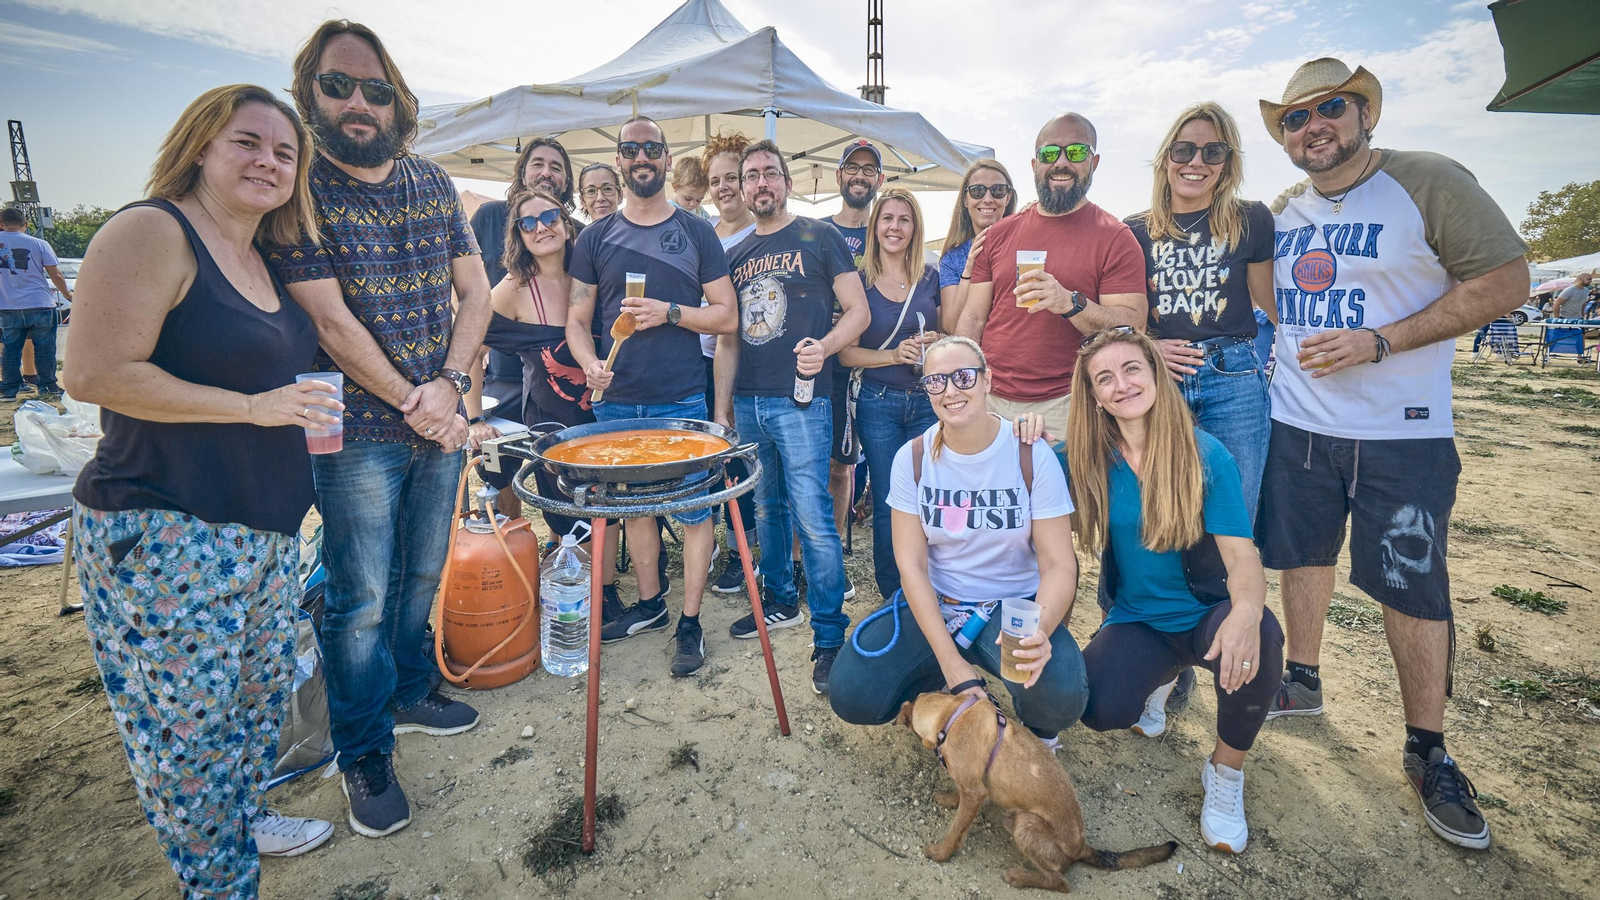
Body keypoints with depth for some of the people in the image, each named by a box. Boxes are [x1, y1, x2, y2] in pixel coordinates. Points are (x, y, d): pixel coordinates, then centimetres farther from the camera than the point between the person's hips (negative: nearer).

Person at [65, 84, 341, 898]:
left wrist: (297, 419, 13)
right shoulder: (153, 230, -13)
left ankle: (246, 821, 43)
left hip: (264, 528, 9)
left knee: (262, 689, 21)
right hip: (163, 534, -9)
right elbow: (95, 373, -20)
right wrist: (253, 407, -18)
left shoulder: (259, 257, 13)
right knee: (187, 726, 3)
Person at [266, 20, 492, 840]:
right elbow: (330, 320, -14)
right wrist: (413, 402, -13)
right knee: (360, 601, 4)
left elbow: (475, 291, 6)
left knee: (422, 577, 18)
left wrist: (449, 385, -7)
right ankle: (365, 758, 21)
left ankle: (410, 693, 39)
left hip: (439, 422, 5)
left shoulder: (434, 185, 8)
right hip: (358, 433, -4)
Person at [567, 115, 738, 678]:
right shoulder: (596, 237, 9)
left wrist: (671, 312, -14)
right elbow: (577, 318, 9)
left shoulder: (696, 232, 4)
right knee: (634, 505, 13)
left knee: (694, 509, 0)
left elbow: (726, 316, 2)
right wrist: (589, 363, -11)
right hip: (616, 402, 3)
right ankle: (650, 604, 31)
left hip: (682, 402, -2)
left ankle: (690, 623, 14)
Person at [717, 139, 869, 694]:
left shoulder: (818, 237, 2)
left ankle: (830, 637, 2)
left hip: (800, 400, -6)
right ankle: (780, 603, 32)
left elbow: (858, 311, -2)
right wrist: (720, 408, 14)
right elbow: (728, 337, 18)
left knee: (812, 518, -9)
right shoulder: (736, 256, 16)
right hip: (747, 402, 6)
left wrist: (823, 347, -21)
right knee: (767, 508, 15)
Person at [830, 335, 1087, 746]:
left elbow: (1059, 564, -12)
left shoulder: (1032, 455, -10)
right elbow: (911, 565, -9)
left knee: (1060, 696, -32)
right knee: (851, 695, -18)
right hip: (933, 604, 2)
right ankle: (940, 685, 12)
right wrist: (952, 663, -19)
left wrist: (1039, 630, -34)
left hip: (1015, 607, -1)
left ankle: (1035, 729, 7)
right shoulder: (913, 458, -6)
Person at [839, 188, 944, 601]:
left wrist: (936, 342, -9)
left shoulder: (932, 277, 7)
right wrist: (894, 354, -17)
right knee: (887, 503, 2)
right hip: (878, 403, -2)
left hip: (928, 401, 2)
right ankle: (892, 597, 19)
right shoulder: (858, 280, 1)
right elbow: (846, 351, -3)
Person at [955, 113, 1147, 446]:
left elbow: (1133, 327, -6)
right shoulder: (999, 234, 12)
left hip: (1068, 406, -3)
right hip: (991, 400, 3)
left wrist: (1070, 303, -23)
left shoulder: (1114, 238, 1)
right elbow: (972, 319, 10)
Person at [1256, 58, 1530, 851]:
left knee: (1413, 589, 3)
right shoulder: (1282, 212, 8)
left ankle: (1427, 751, 19)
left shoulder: (1429, 183, -7)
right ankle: (1303, 681, 34)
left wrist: (1378, 343, -21)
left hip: (1402, 434, -4)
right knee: (1303, 557, 15)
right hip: (1297, 425, 5)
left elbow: (1505, 280, -11)